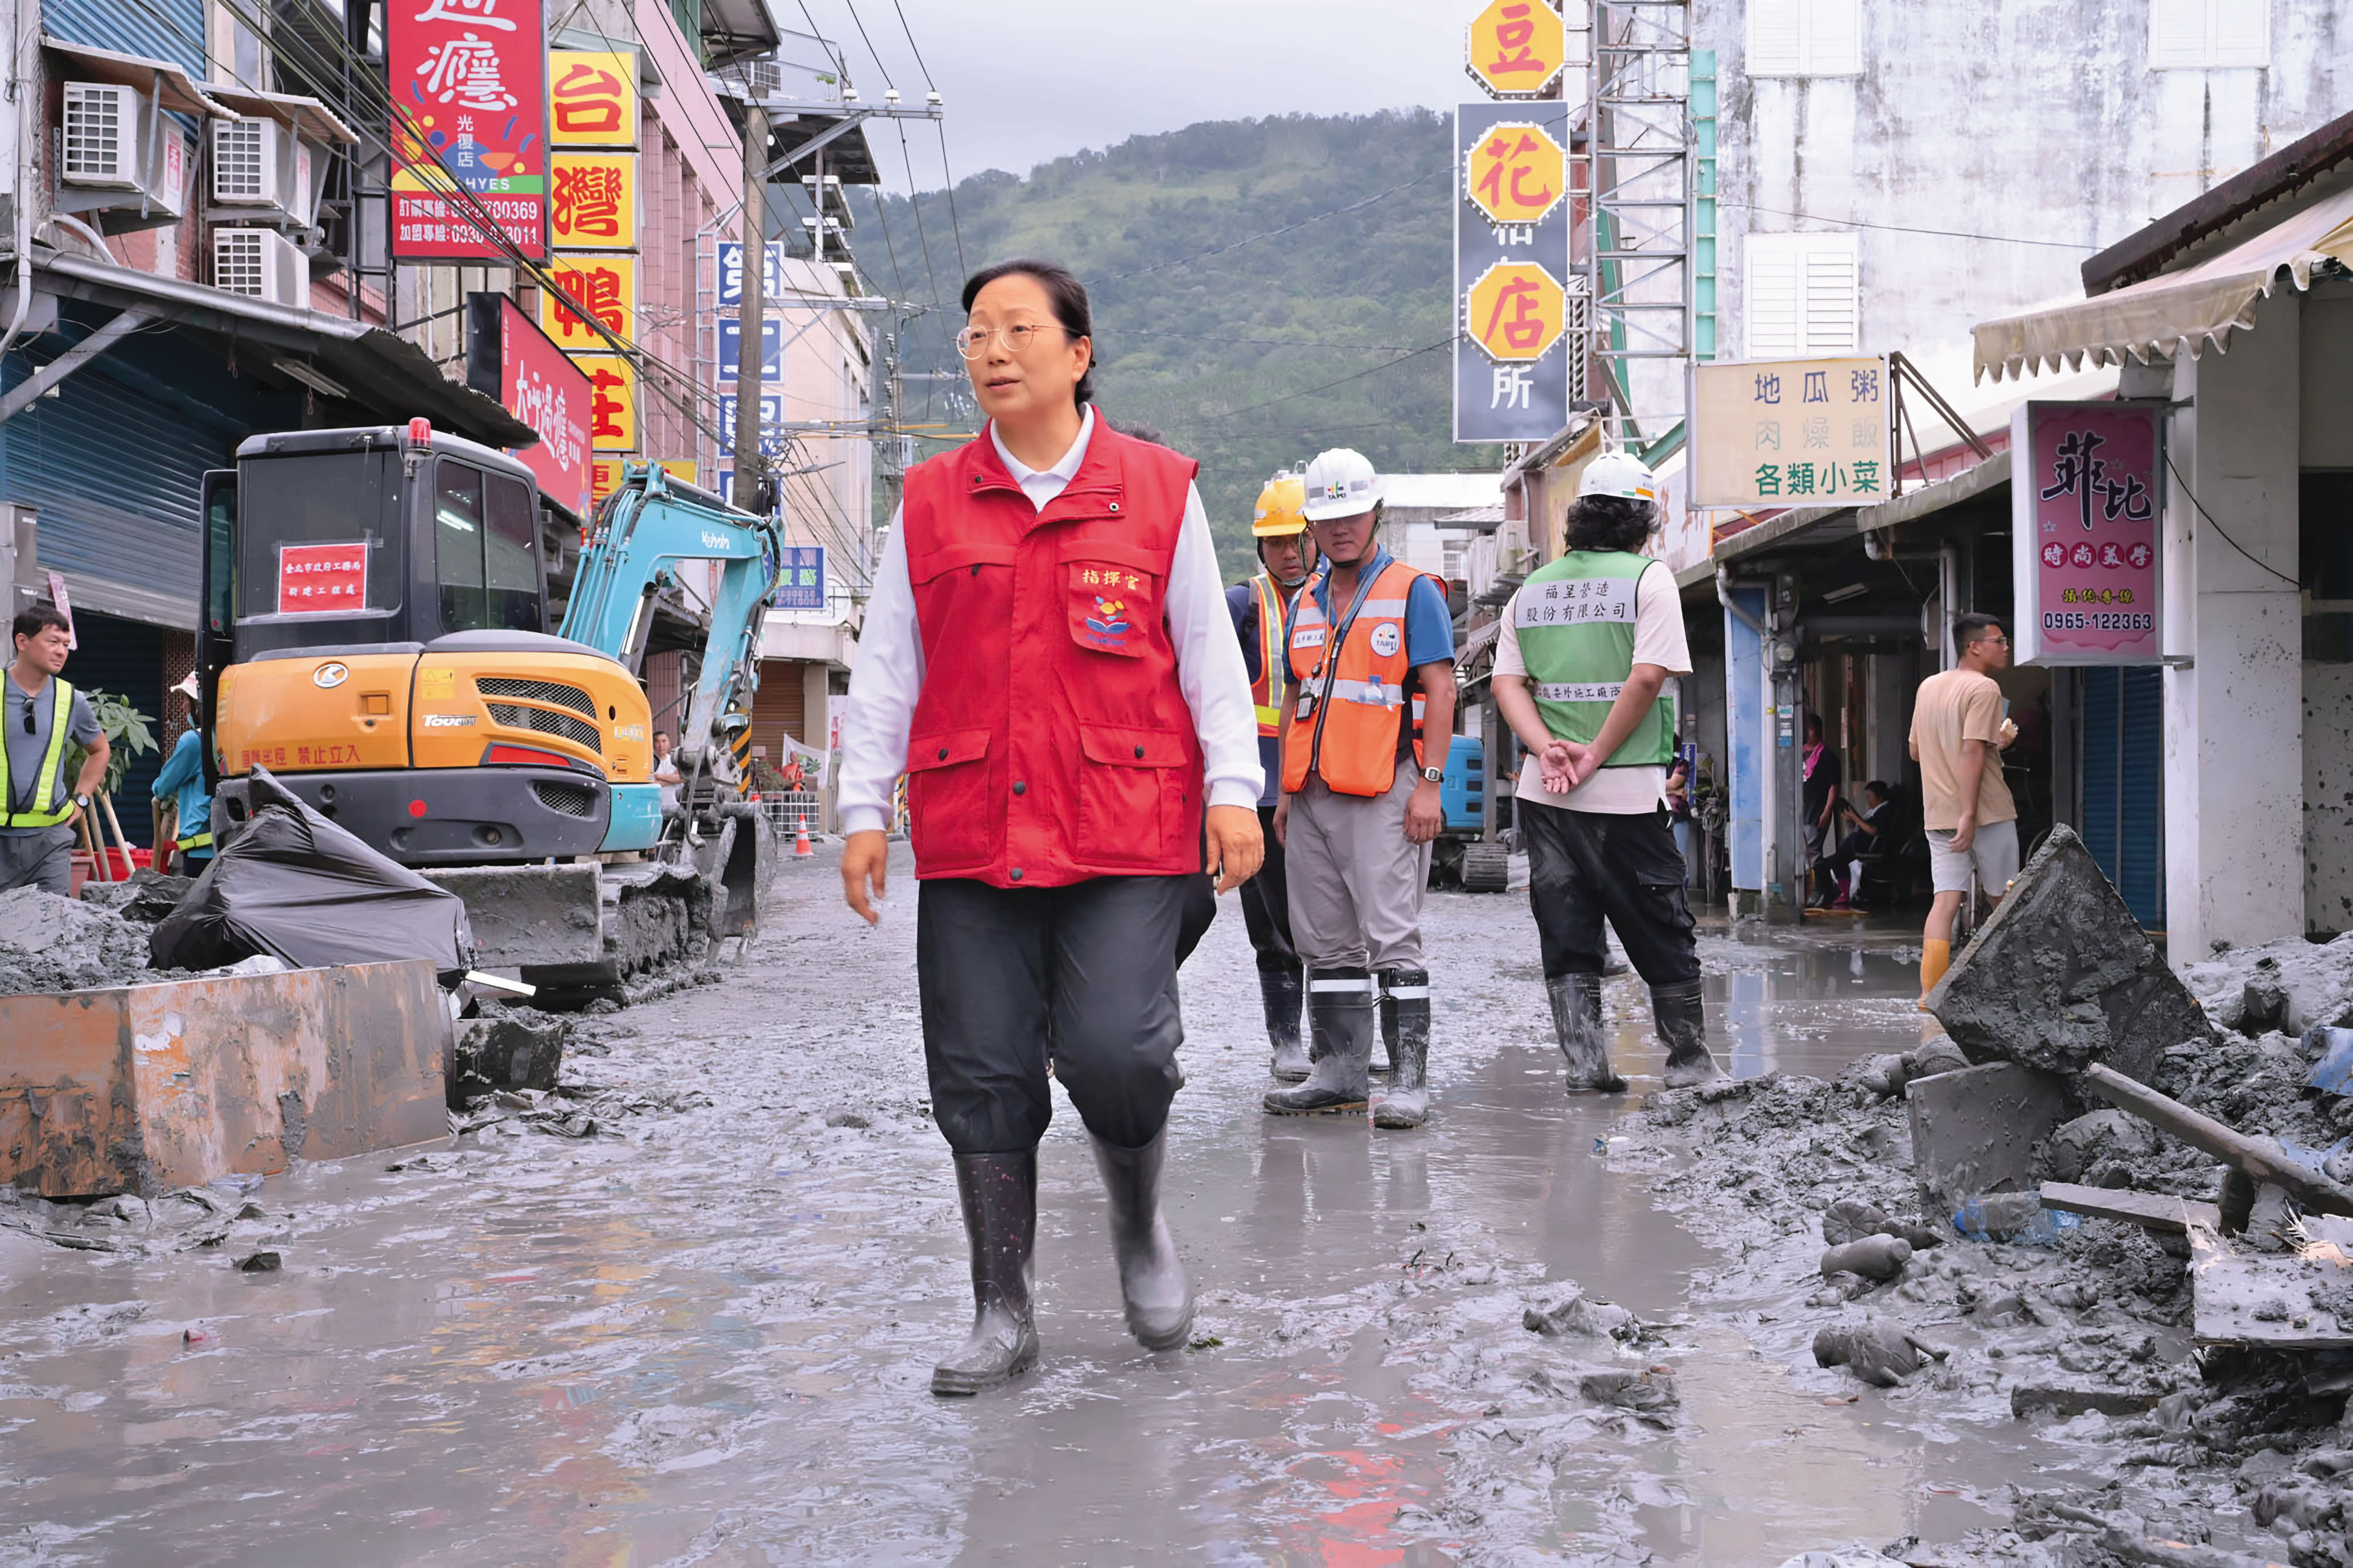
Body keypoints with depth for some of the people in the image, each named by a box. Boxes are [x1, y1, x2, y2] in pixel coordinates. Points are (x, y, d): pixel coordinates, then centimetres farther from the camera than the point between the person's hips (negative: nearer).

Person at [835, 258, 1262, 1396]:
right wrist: (864, 807, 6)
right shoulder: (929, 503, 11)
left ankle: (1141, 1230, 19)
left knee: (1114, 1051, -13)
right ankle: (1002, 1314, 16)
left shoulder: (1159, 491, 7)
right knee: (981, 1078, 3)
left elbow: (1209, 654, 7)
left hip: (1127, 833, -2)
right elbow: (884, 666, 12)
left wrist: (1232, 789, -1)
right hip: (969, 835, 2)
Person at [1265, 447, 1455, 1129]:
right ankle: (1338, 1070, 14)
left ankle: (1409, 1079, -9)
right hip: (1313, 794, 7)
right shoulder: (1305, 602, 18)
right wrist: (1286, 790, 17)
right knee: (1325, 941, 8)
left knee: (1392, 936, -10)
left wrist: (1430, 783, -13)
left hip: (1385, 791, -7)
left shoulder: (1414, 591, 0)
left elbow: (1439, 690, -6)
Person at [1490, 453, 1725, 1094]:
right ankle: (1688, 1059, 16)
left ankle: (1585, 1063, 6)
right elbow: (1647, 677, -15)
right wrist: (1596, 756, -10)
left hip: (1543, 794, 4)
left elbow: (1507, 684, 2)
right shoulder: (1648, 577, -3)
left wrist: (1548, 748, -7)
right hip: (1628, 793, -4)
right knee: (1662, 932, 8)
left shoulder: (1532, 589, 11)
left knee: (1567, 934, 9)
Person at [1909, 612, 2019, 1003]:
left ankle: (1931, 991, -12)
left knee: (1946, 898, -1)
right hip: (1986, 811, -6)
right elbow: (1972, 752, -21)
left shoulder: (1928, 687, 14)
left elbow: (1916, 751, 21)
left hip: (1938, 813, 6)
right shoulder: (1984, 689, -10)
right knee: (2005, 901, 10)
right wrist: (1969, 815, -24)